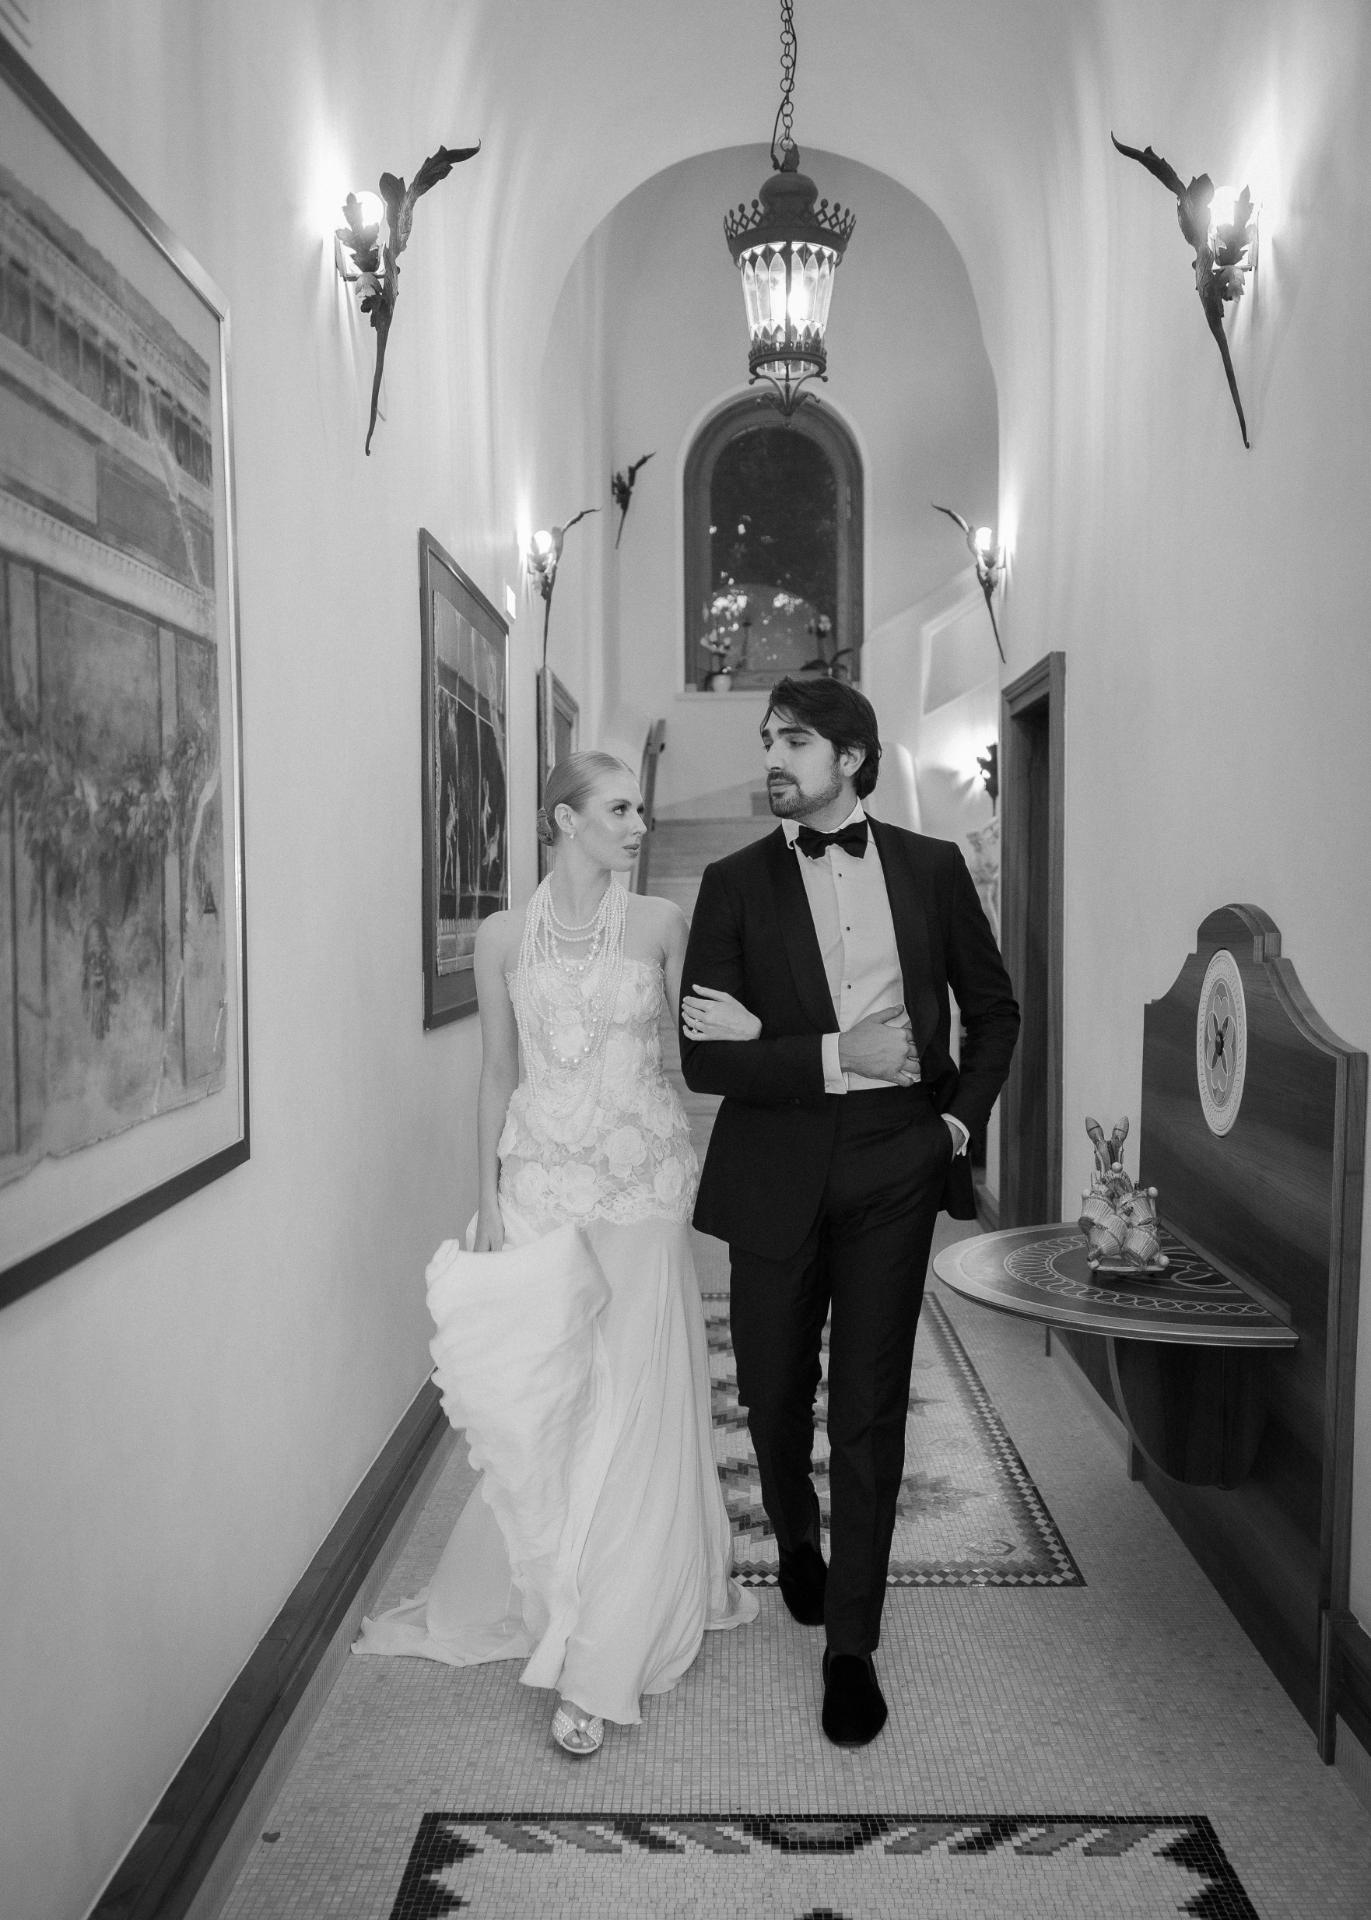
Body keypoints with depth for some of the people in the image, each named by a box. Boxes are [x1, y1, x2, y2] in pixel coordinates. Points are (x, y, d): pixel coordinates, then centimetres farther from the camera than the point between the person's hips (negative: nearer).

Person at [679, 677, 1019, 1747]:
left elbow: (994, 1007, 14)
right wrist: (834, 1055, -18)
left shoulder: (932, 868, 4)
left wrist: (964, 1116, 1)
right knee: (774, 1391, 15)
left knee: (869, 1406, 3)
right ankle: (797, 1542, 46)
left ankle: (852, 1645, 19)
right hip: (778, 1169, 1)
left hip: (896, 1165, 0)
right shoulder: (736, 883, 0)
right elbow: (704, 1059, -8)